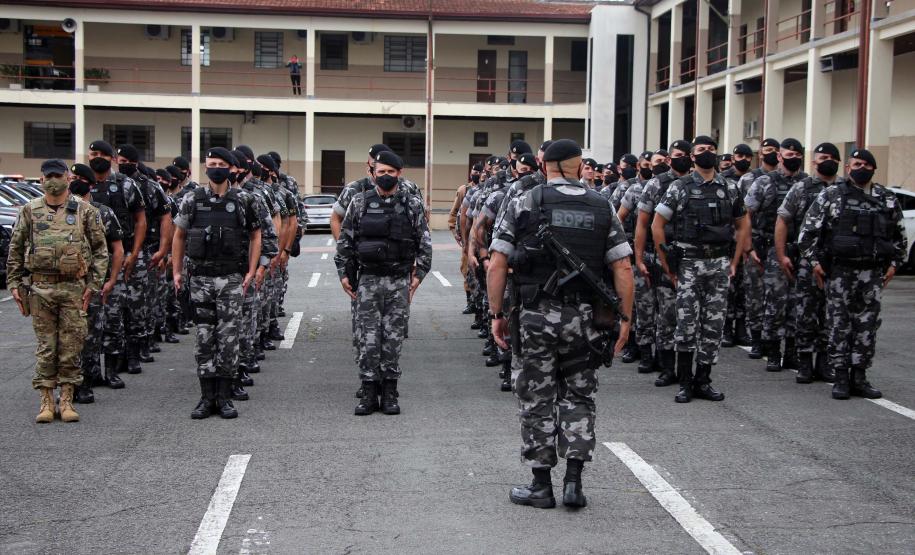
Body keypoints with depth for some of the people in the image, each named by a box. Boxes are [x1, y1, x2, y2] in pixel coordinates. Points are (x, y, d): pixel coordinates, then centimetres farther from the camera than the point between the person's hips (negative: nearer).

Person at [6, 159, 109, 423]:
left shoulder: (85, 211, 3)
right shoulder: (29, 211, 7)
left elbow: (100, 250, 4)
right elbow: (15, 250, 10)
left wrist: (93, 284, -3)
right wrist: (14, 284, 4)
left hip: (74, 288, -1)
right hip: (39, 288, 1)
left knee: (71, 347, 2)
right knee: (46, 347, 4)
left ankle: (67, 400, 11)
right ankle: (47, 401, 11)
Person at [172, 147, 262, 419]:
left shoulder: (241, 201, 0)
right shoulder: (192, 200, 2)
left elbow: (255, 235, 9)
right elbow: (179, 236, 11)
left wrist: (251, 272, 1)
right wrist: (176, 271, 5)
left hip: (231, 279, -1)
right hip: (201, 278, 1)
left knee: (228, 338, -1)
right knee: (204, 338, 4)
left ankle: (224, 397, 7)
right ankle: (207, 397, 11)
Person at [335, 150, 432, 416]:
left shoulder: (412, 204, 1)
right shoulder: (360, 202, 3)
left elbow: (424, 242, 4)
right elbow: (344, 240, 6)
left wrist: (418, 273, -3)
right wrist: (344, 273, 2)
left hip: (399, 281, 0)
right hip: (367, 280, 0)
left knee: (393, 337, 4)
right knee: (367, 337, -1)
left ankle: (389, 392, 12)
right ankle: (369, 392, 7)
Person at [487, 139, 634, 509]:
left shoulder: (523, 204, -1)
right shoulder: (602, 208, 5)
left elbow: (497, 263, -6)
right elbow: (622, 268, 0)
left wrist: (496, 314, 1)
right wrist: (625, 319, 6)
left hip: (535, 315, -2)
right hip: (583, 316, 2)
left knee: (537, 400, 7)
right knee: (579, 396, 14)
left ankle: (541, 486, 14)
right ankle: (573, 482, 9)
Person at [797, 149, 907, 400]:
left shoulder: (888, 199, 9)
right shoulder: (830, 195, 0)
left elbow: (900, 235, 15)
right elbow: (808, 230, -1)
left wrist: (893, 263, 7)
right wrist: (814, 261, -6)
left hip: (873, 273, 3)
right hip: (839, 271, -3)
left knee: (867, 325, 5)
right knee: (839, 324, -1)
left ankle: (859, 377, 12)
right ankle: (841, 377, 6)